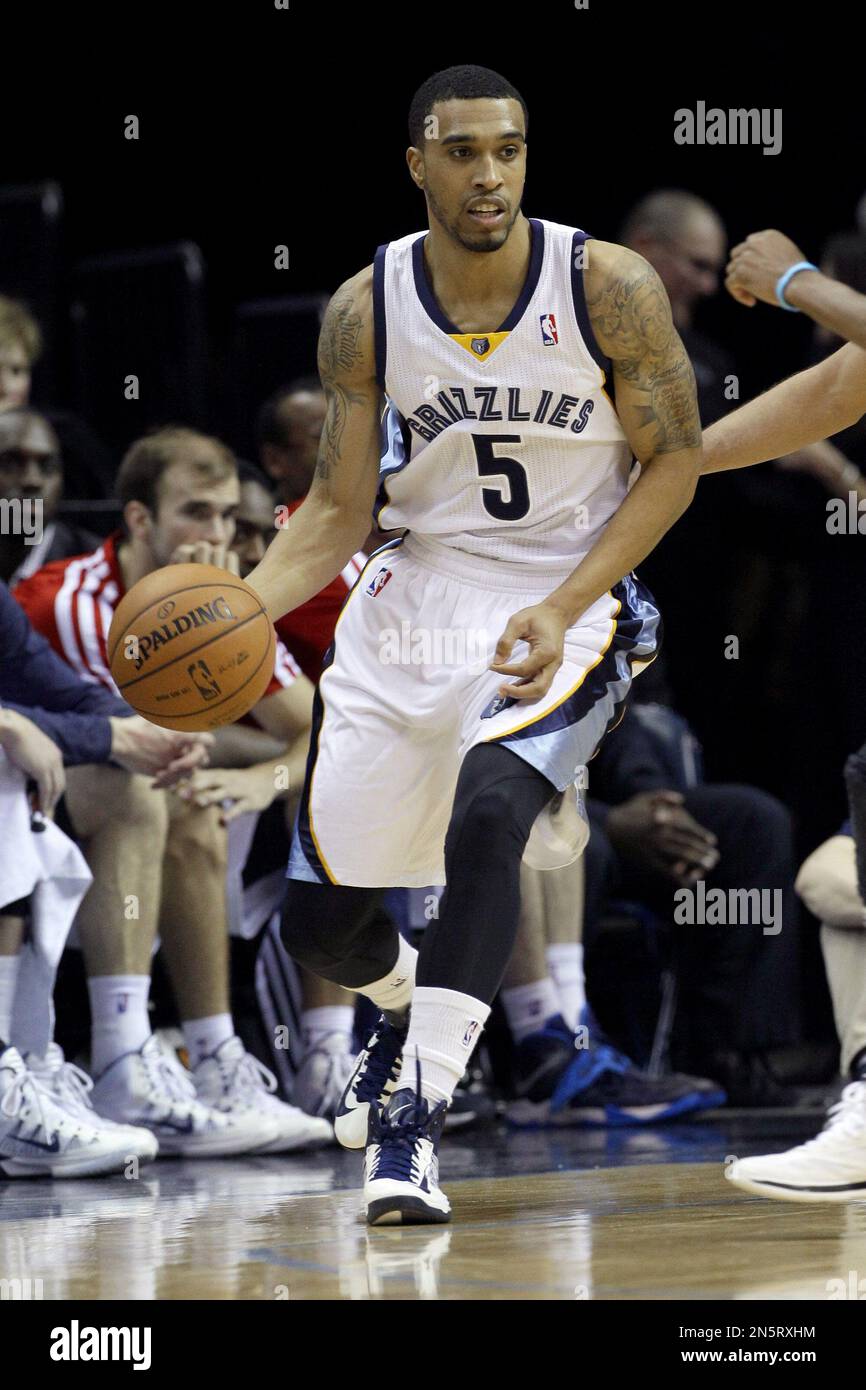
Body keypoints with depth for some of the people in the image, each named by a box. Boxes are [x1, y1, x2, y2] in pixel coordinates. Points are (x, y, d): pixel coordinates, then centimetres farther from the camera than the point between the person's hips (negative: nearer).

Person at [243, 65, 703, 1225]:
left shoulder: (608, 287, -14)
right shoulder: (367, 310, -6)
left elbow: (675, 461, -6)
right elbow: (338, 510, -1)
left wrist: (562, 608, -18)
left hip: (569, 602, -3)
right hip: (413, 599, 4)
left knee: (487, 816, -34)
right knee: (316, 922, 6)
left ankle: (418, 1113, -27)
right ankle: (409, 1006, 44)